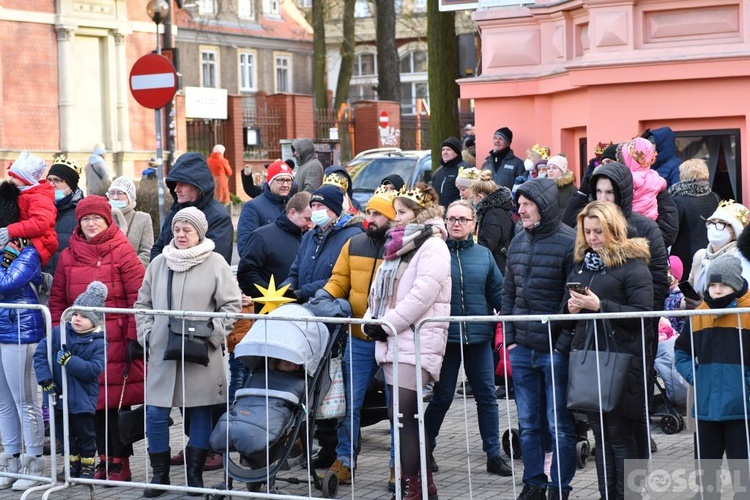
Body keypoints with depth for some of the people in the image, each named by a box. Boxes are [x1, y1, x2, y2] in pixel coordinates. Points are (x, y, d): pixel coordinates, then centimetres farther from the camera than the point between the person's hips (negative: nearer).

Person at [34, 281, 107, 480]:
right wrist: (45, 378, -13)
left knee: (85, 433, 8)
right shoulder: (59, 332, -2)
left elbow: (94, 369, -23)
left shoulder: (98, 342, -12)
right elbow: (40, 352, -4)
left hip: (83, 398, -4)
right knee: (64, 432, 15)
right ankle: (73, 463, 31)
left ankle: (88, 466, 24)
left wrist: (69, 361, -28)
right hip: (59, 395, 4)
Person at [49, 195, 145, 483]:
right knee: (94, 402, 6)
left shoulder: (122, 251, -3)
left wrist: (135, 338, -10)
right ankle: (103, 459, 16)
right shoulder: (68, 256, 10)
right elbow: (57, 300, 13)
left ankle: (120, 462, 8)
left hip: (117, 342, -4)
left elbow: (138, 298, -6)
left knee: (117, 401, -1)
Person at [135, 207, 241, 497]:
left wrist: (212, 332, -9)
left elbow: (231, 304, -1)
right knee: (155, 414, 0)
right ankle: (160, 474, 14)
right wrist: (146, 334, 4)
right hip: (162, 353, 3)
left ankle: (195, 473, 17)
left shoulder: (215, 264, -1)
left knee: (201, 413, 5)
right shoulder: (159, 264, 9)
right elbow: (143, 304, 16)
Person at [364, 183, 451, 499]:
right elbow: (380, 290, 21)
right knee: (401, 417, 9)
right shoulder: (399, 246, 21)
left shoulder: (432, 246, -5)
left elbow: (422, 295, -17)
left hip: (416, 344, -9)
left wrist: (386, 323, -14)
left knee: (403, 416, -13)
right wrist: (372, 321, 3)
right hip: (392, 343, 9)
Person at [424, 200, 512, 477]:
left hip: (478, 337, 2)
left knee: (487, 395, 5)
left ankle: (493, 454, 14)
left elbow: (497, 293, 7)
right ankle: (424, 448, 24)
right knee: (442, 397, 6)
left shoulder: (483, 255, 5)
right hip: (446, 337, -2)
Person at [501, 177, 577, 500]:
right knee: (528, 424, 12)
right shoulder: (517, 242, 11)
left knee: (560, 425, 1)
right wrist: (509, 337, 10)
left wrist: (564, 344, -14)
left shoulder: (569, 242, -10)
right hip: (522, 349, 6)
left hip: (555, 349, -6)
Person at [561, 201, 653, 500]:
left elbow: (643, 314, -15)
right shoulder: (581, 264, 15)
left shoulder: (633, 265, -6)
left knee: (620, 435, -2)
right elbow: (566, 315, 22)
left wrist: (599, 305, -21)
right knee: (600, 435, 11)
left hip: (621, 362, -6)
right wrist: (571, 309, -1)